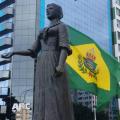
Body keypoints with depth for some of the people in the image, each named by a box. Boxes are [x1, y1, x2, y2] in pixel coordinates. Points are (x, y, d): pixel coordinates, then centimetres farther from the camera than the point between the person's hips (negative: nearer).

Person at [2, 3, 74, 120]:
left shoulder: (62, 26, 9)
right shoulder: (43, 32, 30)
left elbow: (64, 47, -8)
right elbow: (32, 52, 24)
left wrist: (61, 65, -24)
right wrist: (14, 52, 12)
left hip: (55, 65, -7)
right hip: (42, 67, 7)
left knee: (56, 102, -17)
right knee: (43, 103, -3)